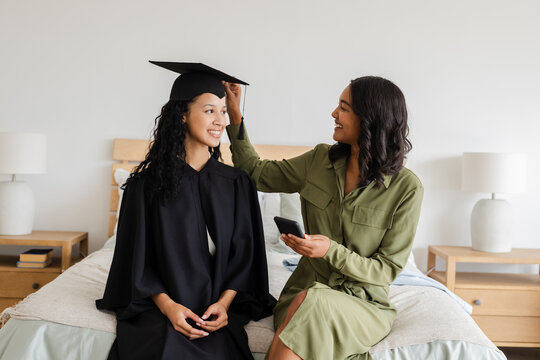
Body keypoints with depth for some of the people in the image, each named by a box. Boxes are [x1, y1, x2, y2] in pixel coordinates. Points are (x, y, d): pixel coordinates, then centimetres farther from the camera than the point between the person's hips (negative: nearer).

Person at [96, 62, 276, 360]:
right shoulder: (147, 182, 1)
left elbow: (244, 254, 5)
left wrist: (224, 302, -10)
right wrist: (167, 305, -13)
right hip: (157, 304, -1)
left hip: (216, 307, 1)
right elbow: (138, 258, 1)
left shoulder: (237, 183, 5)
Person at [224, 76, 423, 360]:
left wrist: (331, 251, -24)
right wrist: (235, 116, 4)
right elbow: (256, 173, 11)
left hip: (364, 302, -2)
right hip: (307, 288, 3)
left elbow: (387, 270, -9)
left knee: (311, 302, -35)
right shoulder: (320, 160, 2)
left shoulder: (406, 188, -11)